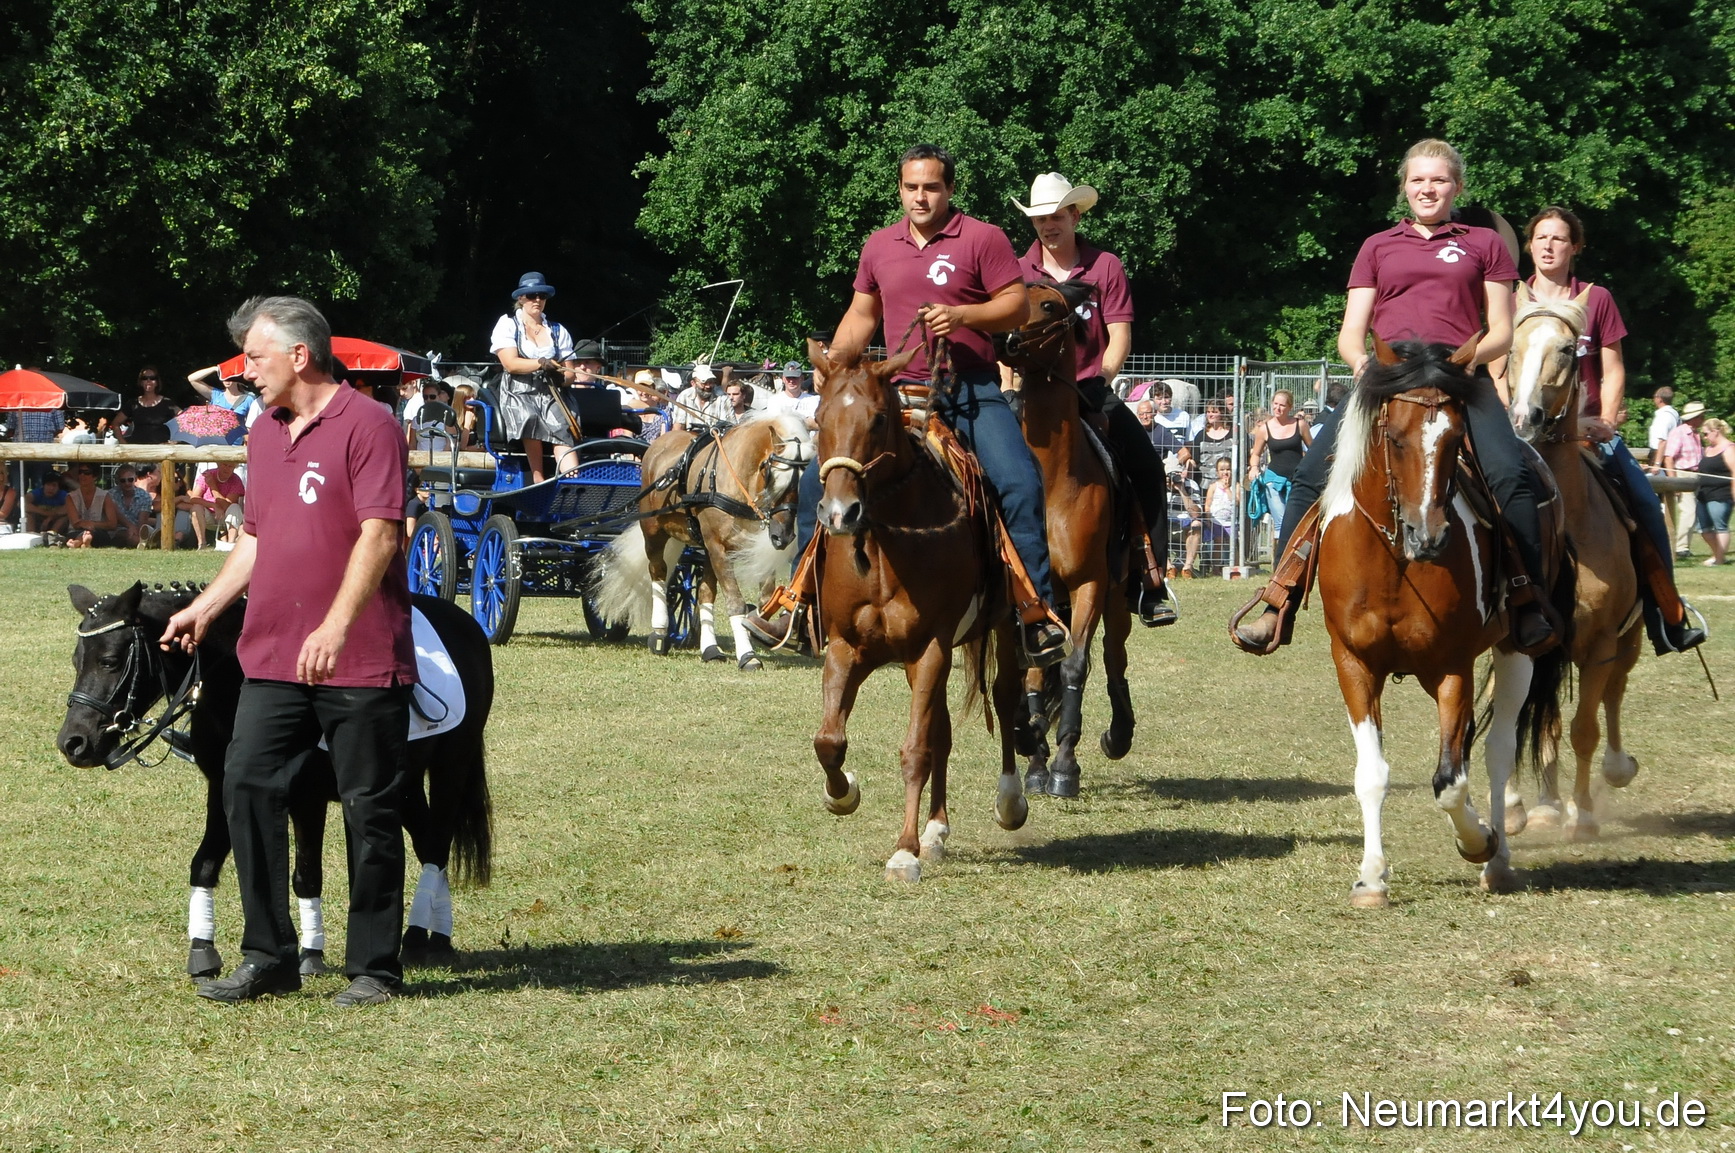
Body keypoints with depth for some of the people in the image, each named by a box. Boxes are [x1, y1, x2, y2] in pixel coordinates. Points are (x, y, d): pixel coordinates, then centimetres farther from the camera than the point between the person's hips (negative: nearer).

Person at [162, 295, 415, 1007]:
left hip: (359, 660, -7)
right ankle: (268, 958, 8)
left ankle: (374, 968, 8)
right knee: (247, 788, 0)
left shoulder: (366, 425, -9)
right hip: (272, 655, 8)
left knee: (370, 809, 0)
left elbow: (379, 533, -17)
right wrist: (204, 607, 19)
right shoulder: (265, 433, 16)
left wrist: (336, 626, -25)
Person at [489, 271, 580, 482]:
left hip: (550, 395, 2)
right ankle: (539, 481, -35)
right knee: (530, 419, -37)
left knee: (563, 427, -29)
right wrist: (541, 364, -21)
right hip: (518, 393, -2)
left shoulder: (557, 331, 20)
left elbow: (569, 371, 14)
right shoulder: (508, 324, 10)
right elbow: (510, 364, -6)